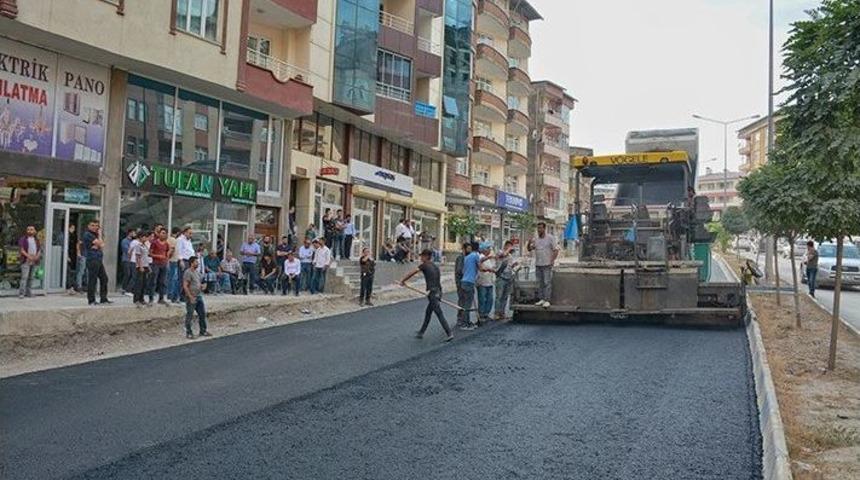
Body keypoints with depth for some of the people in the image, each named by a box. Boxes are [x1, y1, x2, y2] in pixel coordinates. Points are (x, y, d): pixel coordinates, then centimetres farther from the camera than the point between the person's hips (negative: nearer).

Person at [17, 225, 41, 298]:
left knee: (31, 277, 6)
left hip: (34, 261, 5)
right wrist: (28, 256, -17)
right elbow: (21, 249, -6)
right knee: (24, 277, -11)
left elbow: (39, 249, 14)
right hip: (26, 261, -5)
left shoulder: (36, 240, 16)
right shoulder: (23, 239, 1)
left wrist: (37, 256, -6)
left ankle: (29, 292, 11)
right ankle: (21, 293, -11)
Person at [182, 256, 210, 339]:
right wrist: (191, 297, -20)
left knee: (202, 314, 11)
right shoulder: (188, 272, -13)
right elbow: (185, 286, -18)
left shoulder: (197, 271, 13)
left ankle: (203, 331, 20)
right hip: (191, 297, -9)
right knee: (189, 315, 0)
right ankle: (188, 333, 9)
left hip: (199, 296, 9)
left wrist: (202, 286, 3)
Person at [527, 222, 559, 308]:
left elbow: (556, 250, -4)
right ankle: (541, 299, 13)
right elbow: (529, 249, 11)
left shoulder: (550, 238, -3)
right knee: (540, 283, 7)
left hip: (547, 265, -5)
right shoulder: (536, 239, 12)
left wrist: (552, 261, -12)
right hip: (538, 265, 5)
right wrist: (529, 243, -9)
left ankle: (547, 300, -6)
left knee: (547, 283, -7)